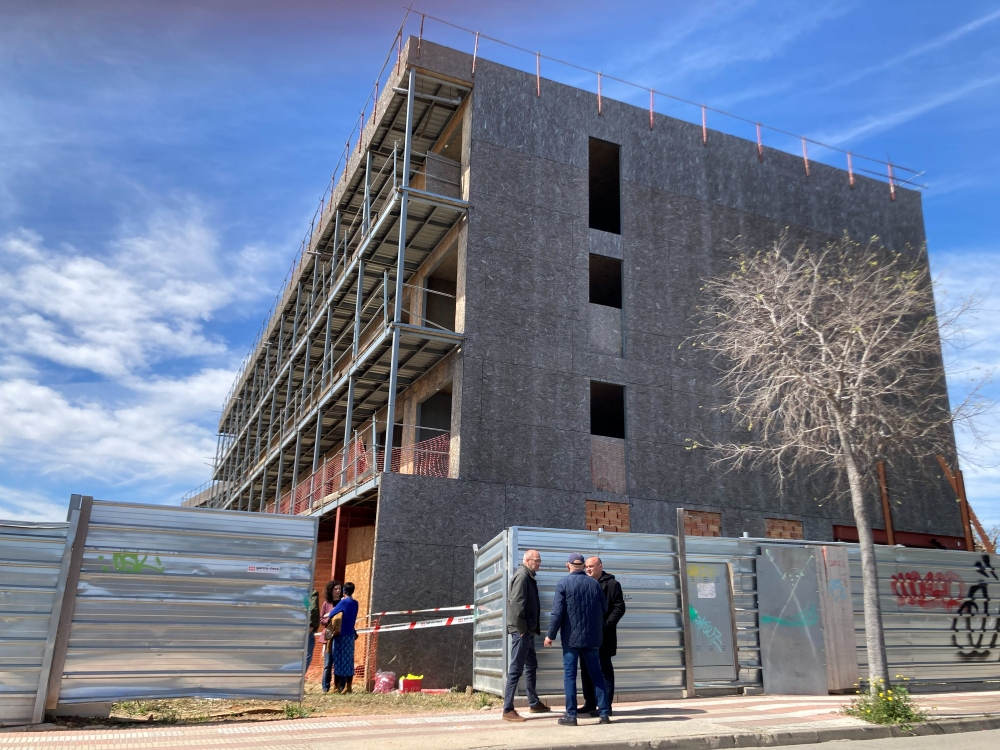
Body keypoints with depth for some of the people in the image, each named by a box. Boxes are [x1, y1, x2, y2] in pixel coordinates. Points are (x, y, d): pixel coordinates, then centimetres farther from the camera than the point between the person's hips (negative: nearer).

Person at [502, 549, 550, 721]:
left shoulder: (528, 576, 16)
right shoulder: (522, 575, -14)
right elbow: (516, 603, -22)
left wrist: (534, 628, 13)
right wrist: (522, 628, -19)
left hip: (527, 630, 10)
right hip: (521, 631, -10)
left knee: (531, 666, 19)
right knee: (516, 669, -8)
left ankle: (534, 704, 30)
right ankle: (508, 710, -5)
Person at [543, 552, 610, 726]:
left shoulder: (563, 584, -8)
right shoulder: (594, 584, 1)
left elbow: (557, 612, -11)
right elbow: (604, 609, 8)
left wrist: (551, 635, -3)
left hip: (571, 637, -3)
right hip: (592, 637, 3)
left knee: (570, 675, 3)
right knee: (596, 674, 12)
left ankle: (571, 715, 2)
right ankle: (604, 712, 13)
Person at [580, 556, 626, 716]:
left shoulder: (612, 584, -3)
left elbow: (619, 608, -9)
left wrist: (606, 625, -17)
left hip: (603, 635, -6)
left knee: (604, 669, 0)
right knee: (586, 669, 10)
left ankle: (605, 706, 4)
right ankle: (589, 703, 19)